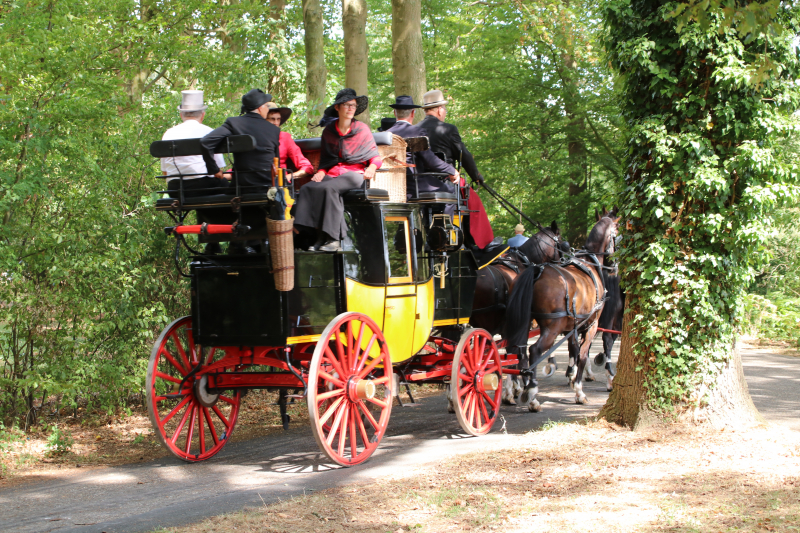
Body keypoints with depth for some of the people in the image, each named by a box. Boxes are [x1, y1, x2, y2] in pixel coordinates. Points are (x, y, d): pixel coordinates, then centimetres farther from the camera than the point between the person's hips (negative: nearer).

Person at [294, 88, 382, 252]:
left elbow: (374, 156, 8)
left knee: (328, 188, -35)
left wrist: (371, 168, -13)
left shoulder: (362, 129, 8)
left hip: (354, 173, -4)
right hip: (333, 173, 4)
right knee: (307, 188, -27)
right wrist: (321, 172, 0)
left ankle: (333, 239, -33)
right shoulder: (328, 131, 16)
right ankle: (320, 238, -31)